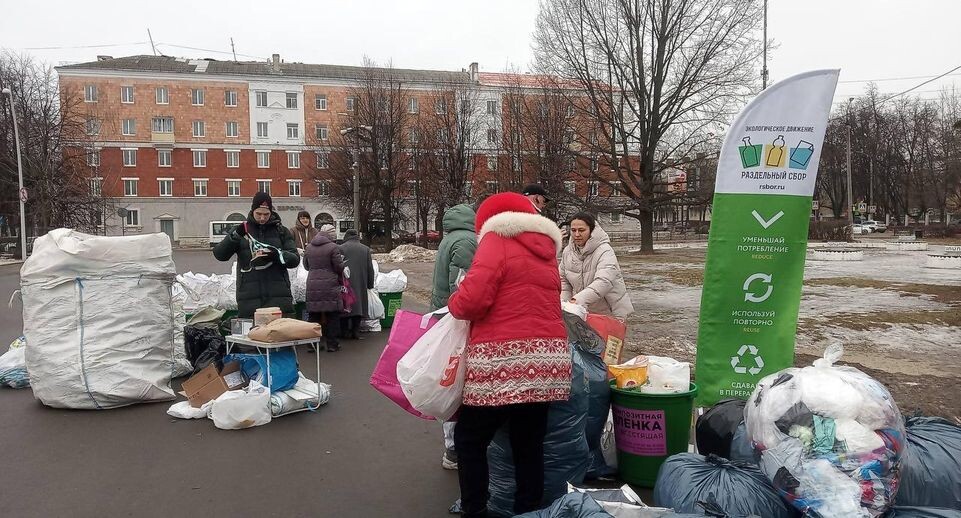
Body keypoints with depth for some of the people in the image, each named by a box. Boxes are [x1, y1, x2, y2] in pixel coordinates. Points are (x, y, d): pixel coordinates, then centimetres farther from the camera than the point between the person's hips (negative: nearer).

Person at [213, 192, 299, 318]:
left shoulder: (281, 231, 11)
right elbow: (219, 255, 1)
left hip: (278, 296, 0)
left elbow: (295, 259, 4)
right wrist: (235, 236, -15)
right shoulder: (241, 230, 11)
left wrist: (278, 254, -17)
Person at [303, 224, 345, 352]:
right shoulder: (333, 247, -10)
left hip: (312, 286, 5)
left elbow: (306, 265, 16)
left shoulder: (309, 247, 7)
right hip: (330, 285, -5)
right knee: (332, 315, 4)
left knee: (313, 315, 10)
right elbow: (339, 267, -9)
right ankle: (332, 344, 6)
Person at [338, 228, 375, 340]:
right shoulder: (366, 249, 7)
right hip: (361, 285, 2)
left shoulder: (341, 248, -3)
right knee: (359, 306, 9)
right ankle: (356, 331, 9)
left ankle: (345, 331, 8)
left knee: (345, 305, 6)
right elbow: (370, 269, 9)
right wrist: (370, 284, 15)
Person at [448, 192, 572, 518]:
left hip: (505, 361, -6)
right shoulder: (546, 249, 18)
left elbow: (472, 299, -15)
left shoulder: (497, 240, -3)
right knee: (529, 445, 15)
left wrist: (454, 305, 6)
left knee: (469, 439, 12)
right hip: (546, 359, 6)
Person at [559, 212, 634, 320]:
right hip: (585, 312, 5)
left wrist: (578, 300, -48)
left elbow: (604, 282, -36)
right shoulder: (568, 251, 0)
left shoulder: (605, 252, -21)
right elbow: (563, 280, 11)